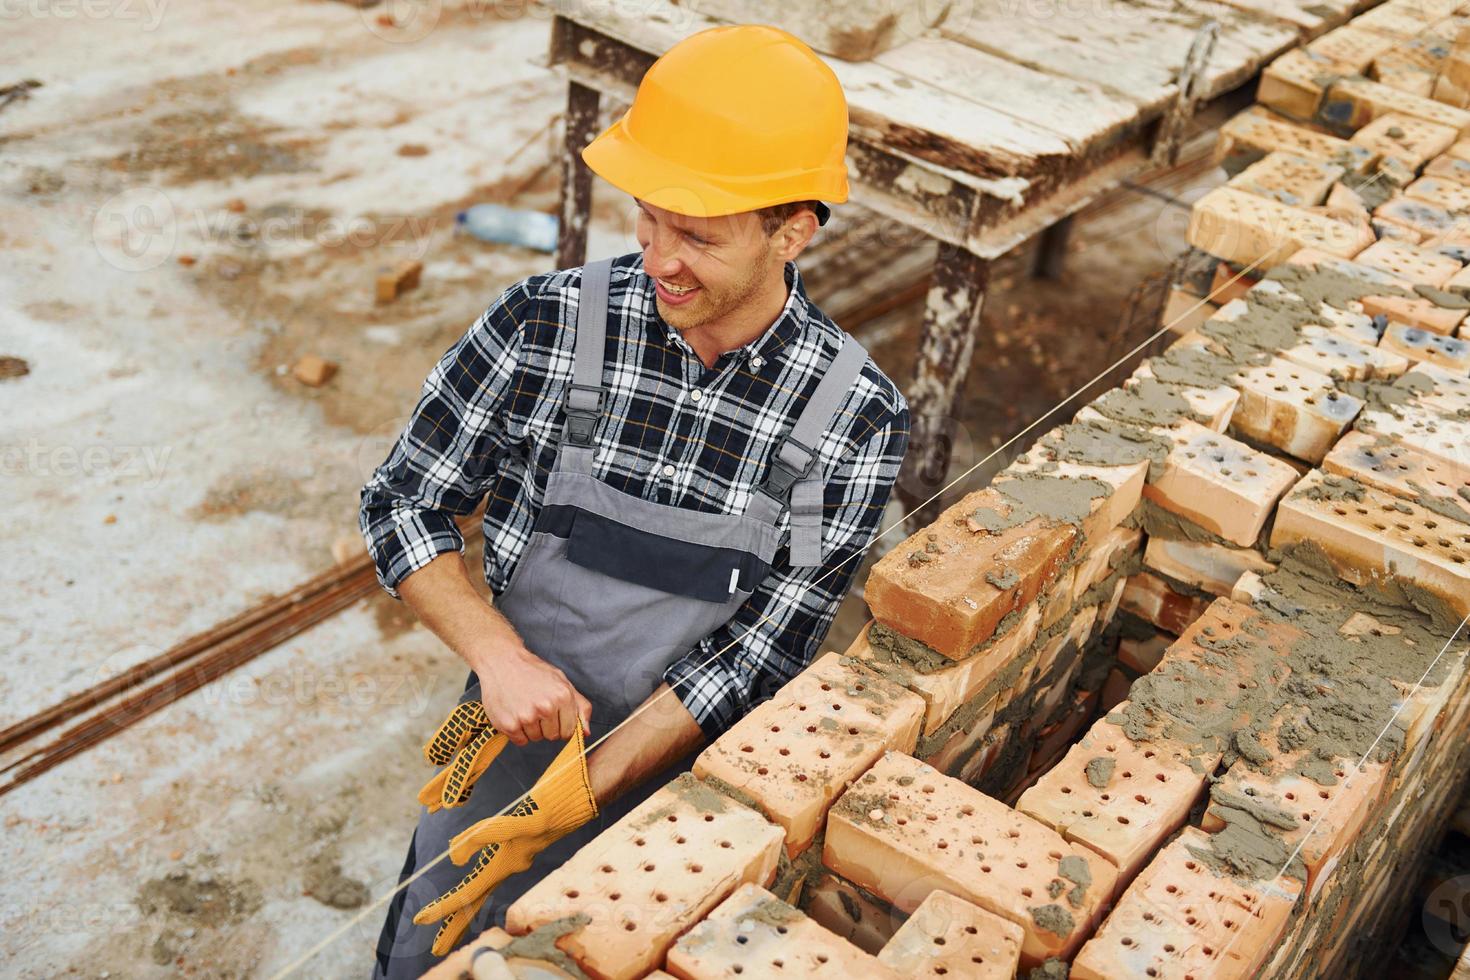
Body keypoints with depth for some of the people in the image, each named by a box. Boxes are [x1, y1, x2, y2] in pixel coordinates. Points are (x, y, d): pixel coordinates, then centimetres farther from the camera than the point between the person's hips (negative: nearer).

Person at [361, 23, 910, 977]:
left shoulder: (857, 419, -18)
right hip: (511, 744, 1)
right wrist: (497, 654, -23)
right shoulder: (546, 324, -17)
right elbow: (403, 504, -7)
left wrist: (571, 799, -23)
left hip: (681, 783, -1)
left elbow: (754, 657, -16)